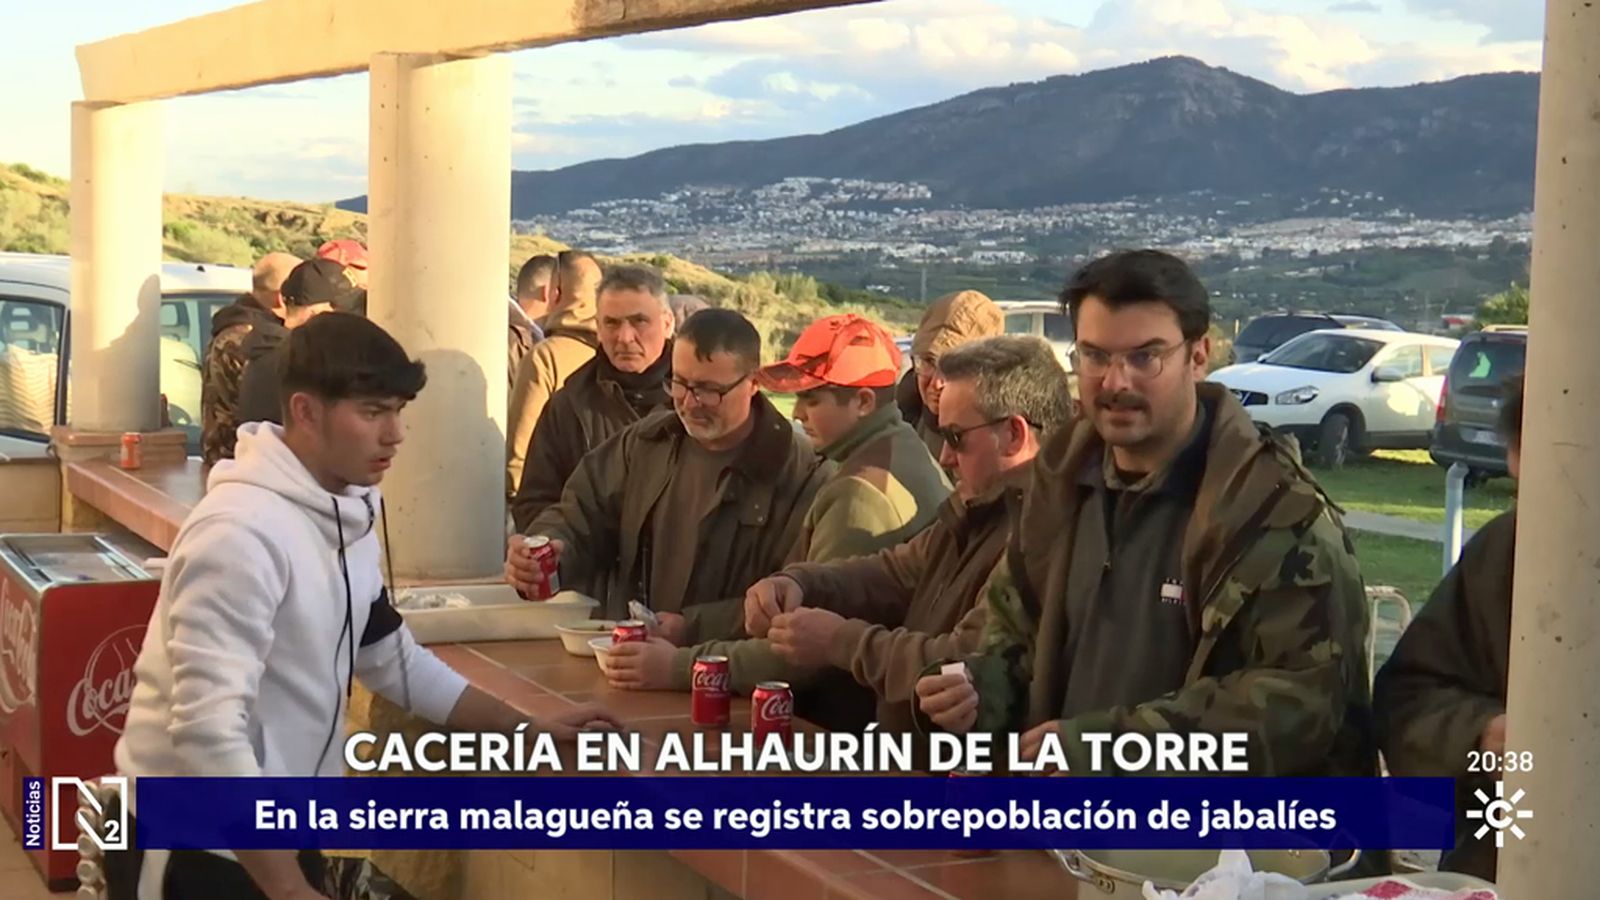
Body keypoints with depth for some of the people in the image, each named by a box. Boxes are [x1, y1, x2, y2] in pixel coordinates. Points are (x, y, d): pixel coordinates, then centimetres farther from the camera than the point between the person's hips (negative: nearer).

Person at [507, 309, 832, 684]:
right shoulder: (647, 440, 13)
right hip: (624, 658, 7)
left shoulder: (801, 475, -8)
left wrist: (690, 629, -19)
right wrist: (548, 547, -6)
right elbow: (582, 514, 17)